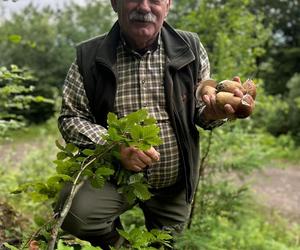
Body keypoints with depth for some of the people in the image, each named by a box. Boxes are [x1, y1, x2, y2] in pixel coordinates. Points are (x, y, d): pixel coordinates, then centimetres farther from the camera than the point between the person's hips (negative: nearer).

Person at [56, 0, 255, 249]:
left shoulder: (191, 48, -4)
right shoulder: (90, 57, -8)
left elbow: (200, 111, 6)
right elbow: (70, 118, -5)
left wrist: (213, 113, -20)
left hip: (174, 184, 2)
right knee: (75, 211, -27)